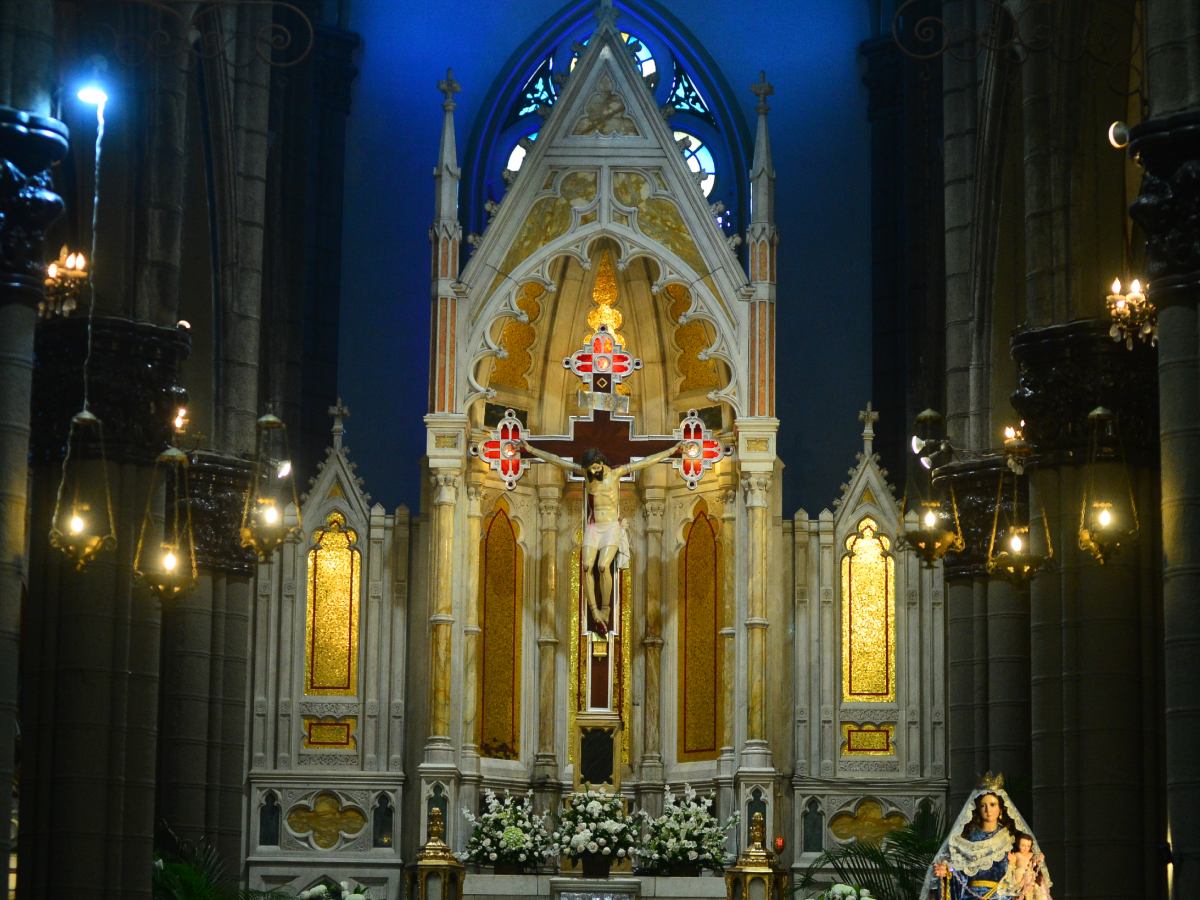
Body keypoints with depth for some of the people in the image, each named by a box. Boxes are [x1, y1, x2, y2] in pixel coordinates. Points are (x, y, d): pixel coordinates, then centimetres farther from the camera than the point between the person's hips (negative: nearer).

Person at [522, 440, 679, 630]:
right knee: (587, 566, -22)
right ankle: (595, 613, -22)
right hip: (592, 528, 3)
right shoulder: (585, 472, 3)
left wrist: (673, 450, -7)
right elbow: (555, 460, 3)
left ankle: (605, 610, -12)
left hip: (612, 527, -3)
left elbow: (647, 461, -5)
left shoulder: (616, 472, -3)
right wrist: (531, 449, 2)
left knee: (603, 566, -26)